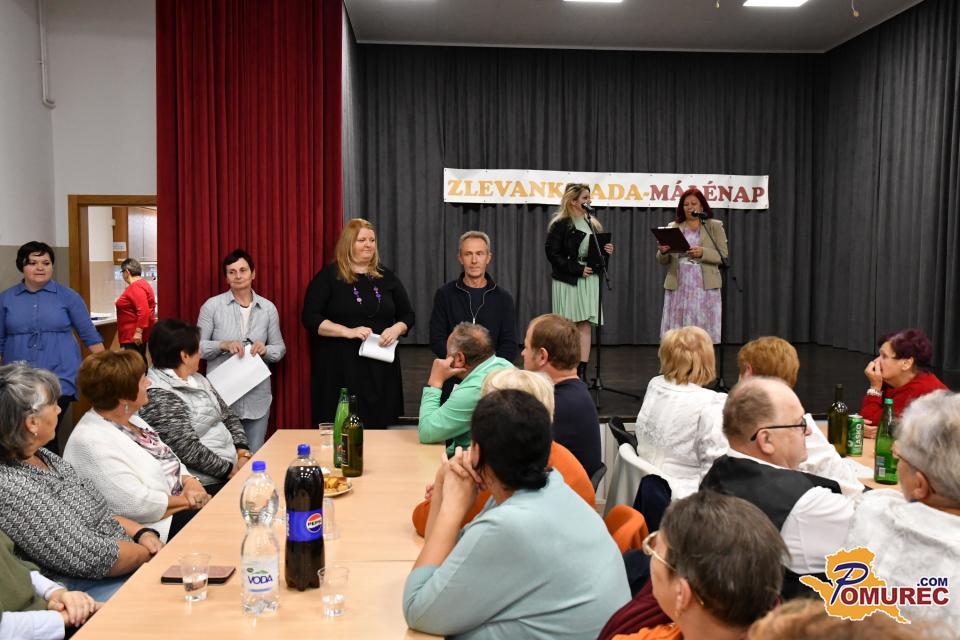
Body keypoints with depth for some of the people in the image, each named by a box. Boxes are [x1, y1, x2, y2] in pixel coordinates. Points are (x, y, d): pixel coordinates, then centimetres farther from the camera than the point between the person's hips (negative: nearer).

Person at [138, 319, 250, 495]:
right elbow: (188, 449, -19)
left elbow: (229, 417, 14)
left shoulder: (197, 380, 13)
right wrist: (230, 470, -13)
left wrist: (243, 454, -1)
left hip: (233, 464, 8)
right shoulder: (158, 396, -14)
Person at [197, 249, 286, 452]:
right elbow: (197, 346, 0)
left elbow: (280, 348, 10)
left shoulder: (268, 308, 6)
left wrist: (265, 350, -11)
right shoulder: (212, 306, 0)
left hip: (257, 397, 2)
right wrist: (223, 345, -17)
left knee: (254, 456, 8)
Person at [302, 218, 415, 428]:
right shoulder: (329, 276, 1)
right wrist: (348, 331, -16)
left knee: (377, 427, 3)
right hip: (340, 368, -3)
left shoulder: (386, 277, 11)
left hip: (380, 369, 3)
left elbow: (408, 315, 17)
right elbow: (310, 317, -5)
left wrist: (397, 329, -6)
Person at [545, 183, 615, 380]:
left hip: (589, 280, 5)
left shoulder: (593, 224, 14)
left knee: (585, 325, 1)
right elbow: (553, 253, -12)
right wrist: (577, 269, -17)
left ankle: (582, 372, 3)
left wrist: (607, 251, -1)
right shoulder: (560, 224, -5)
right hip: (567, 281, -5)